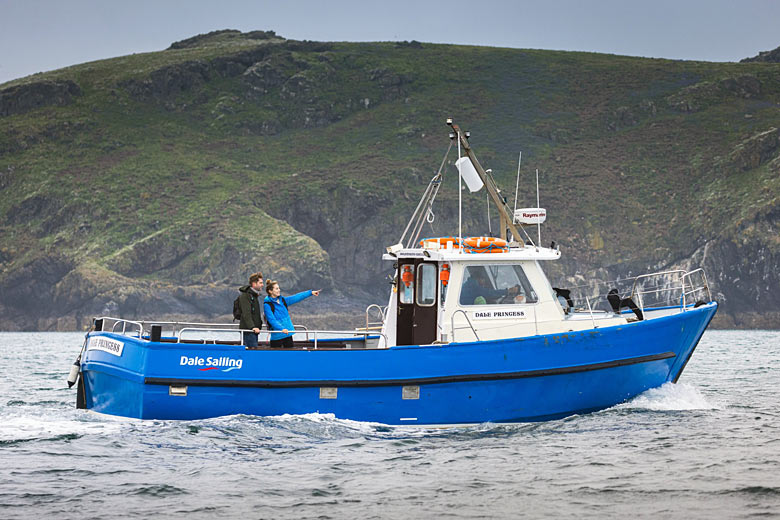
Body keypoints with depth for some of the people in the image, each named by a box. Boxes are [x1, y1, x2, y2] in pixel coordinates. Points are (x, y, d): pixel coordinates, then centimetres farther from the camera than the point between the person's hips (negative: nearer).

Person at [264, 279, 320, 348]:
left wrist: (310, 292, 18)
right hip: (277, 335, -7)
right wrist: (281, 329, -30)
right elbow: (271, 319, -19)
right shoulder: (267, 304, -11)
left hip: (288, 333, 7)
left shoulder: (282, 300, 10)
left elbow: (296, 297, 16)